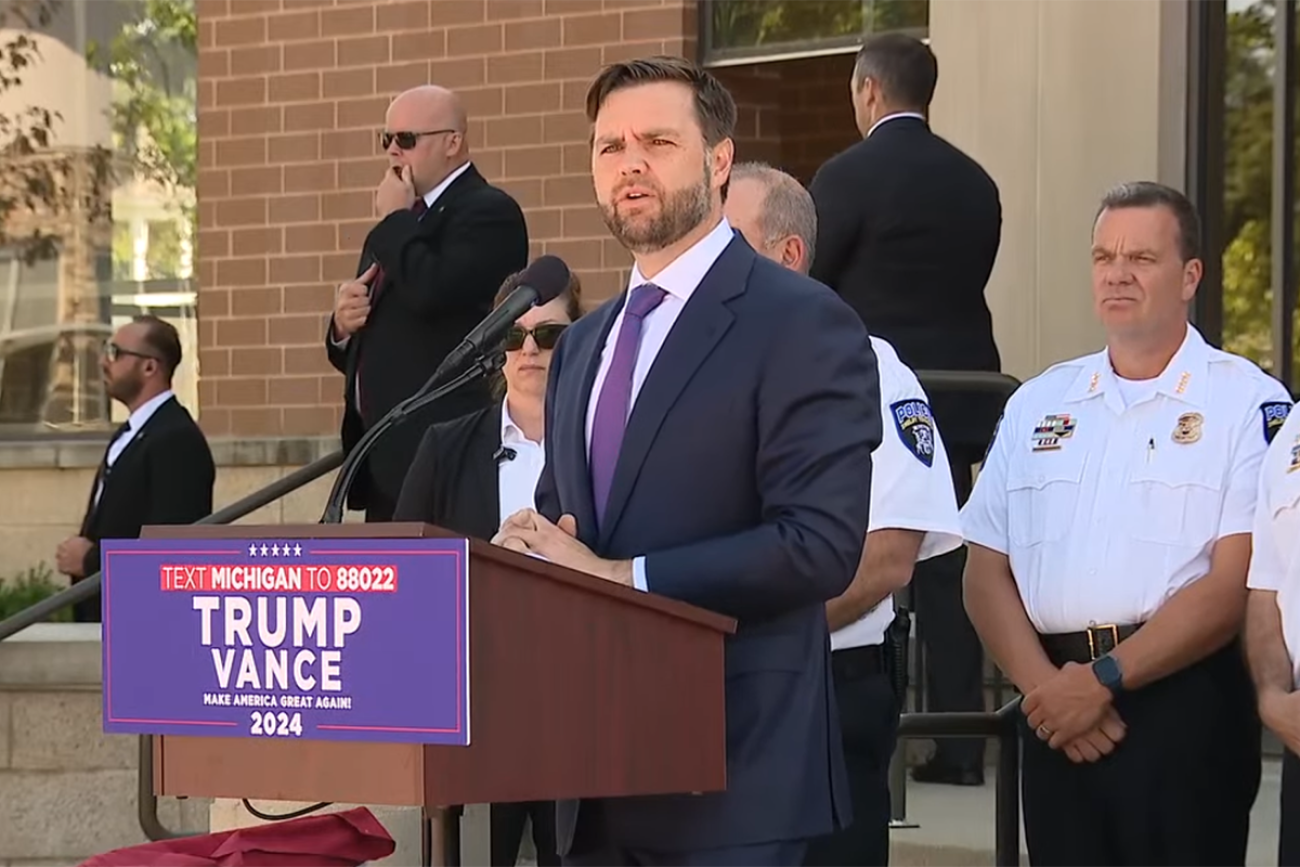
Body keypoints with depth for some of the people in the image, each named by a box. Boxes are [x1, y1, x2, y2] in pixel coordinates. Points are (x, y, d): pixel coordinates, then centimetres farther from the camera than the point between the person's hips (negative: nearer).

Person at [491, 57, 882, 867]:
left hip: (730, 777, -7)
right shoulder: (583, 344, 17)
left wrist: (621, 578, -17)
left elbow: (818, 545, -17)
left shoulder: (802, 324, -8)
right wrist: (533, 545, -2)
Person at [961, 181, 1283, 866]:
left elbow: (1236, 583, -8)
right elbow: (986, 571, 12)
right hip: (1056, 709, 4)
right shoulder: (1037, 404, 17)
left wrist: (1104, 679, -12)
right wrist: (1043, 684, -5)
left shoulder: (1247, 404, 0)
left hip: (1185, 707, -4)